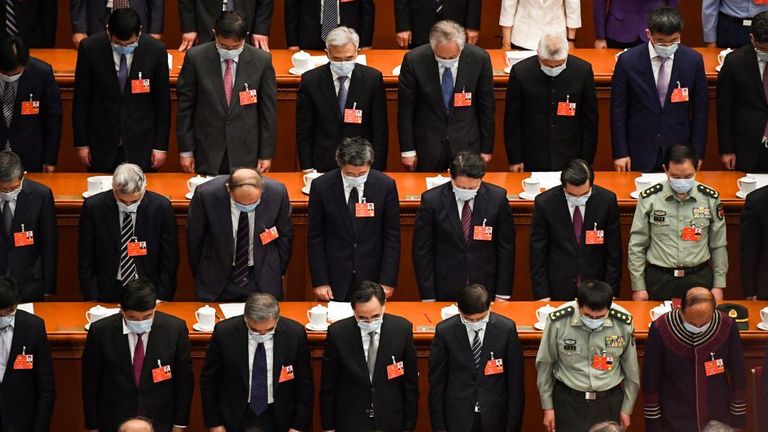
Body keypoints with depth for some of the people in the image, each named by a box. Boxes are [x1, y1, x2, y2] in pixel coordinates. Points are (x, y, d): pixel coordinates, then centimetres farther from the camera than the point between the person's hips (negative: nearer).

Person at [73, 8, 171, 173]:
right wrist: (81, 143, 1)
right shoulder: (90, 48, -9)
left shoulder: (156, 50, -8)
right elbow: (81, 99, -1)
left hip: (141, 145, 0)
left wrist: (161, 146, 1)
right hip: (102, 144, 0)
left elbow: (163, 101, 0)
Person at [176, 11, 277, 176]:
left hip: (246, 153, 0)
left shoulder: (261, 61, -5)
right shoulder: (196, 57, -6)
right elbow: (185, 105, 0)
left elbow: (268, 110, 1)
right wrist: (186, 150, 0)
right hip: (207, 153, 0)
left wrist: (266, 154, 2)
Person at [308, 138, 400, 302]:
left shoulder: (386, 186, -7)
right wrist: (320, 282, -5)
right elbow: (315, 238, -2)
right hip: (335, 280, 0)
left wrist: (388, 281, -5)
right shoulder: (322, 186, -8)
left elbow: (392, 237, -2)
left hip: (372, 278, 0)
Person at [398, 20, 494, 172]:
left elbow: (487, 106, -2)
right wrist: (407, 150, -2)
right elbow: (405, 108, -5)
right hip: (427, 146, 0)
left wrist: (486, 149, 3)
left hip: (466, 144, 0)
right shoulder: (414, 61, -14)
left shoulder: (479, 59, -12)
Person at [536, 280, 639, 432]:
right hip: (568, 401, -1)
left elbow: (631, 369, 2)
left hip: (609, 402, 1)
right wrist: (547, 407, 5)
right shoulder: (558, 321, -16)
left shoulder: (623, 323, -13)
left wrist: (626, 409, 9)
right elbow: (545, 364, -1)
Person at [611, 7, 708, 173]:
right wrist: (620, 153, -4)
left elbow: (700, 110, 2)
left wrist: (697, 153, 1)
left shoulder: (693, 60, -5)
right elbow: (618, 110, -3)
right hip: (640, 153, -1)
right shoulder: (628, 61, -9)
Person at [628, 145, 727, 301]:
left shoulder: (710, 198, -1)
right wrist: (638, 287, -1)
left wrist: (718, 286, 6)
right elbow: (636, 246, 0)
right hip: (658, 279, -1)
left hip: (699, 278, 1)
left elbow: (718, 245, 7)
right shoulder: (649, 199, -6)